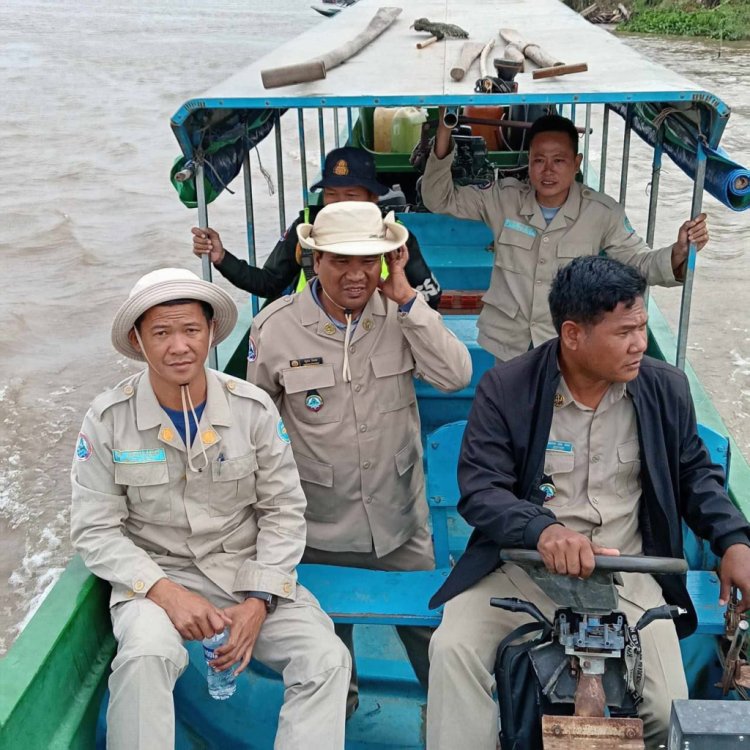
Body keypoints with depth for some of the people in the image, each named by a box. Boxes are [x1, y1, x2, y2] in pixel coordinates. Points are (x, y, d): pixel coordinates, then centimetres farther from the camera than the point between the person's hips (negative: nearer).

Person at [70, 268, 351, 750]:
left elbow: (284, 511, -2)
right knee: (145, 656, -34)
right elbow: (95, 531, -6)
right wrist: (166, 592, -19)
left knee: (328, 660, -20)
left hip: (247, 570, 2)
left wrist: (258, 602, -13)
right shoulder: (108, 420, -7)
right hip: (154, 576, -1)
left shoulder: (254, 409, -5)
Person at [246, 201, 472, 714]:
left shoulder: (403, 315, -8)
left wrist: (406, 298, -24)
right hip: (320, 529, 0)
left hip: (401, 522, 0)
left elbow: (456, 377, -21)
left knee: (428, 629, 12)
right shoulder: (275, 328, -11)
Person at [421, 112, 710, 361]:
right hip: (507, 343, 2)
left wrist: (679, 252, -26)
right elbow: (440, 200, -1)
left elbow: (639, 262, -3)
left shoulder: (603, 213, -9)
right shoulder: (504, 198, -6)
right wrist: (443, 139, -17)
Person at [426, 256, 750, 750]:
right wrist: (542, 530, -34)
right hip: (525, 564, -1)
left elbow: (695, 473, 13)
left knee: (668, 710, -11)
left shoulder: (666, 388, 0)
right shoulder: (506, 389, -9)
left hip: (626, 574, 2)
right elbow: (480, 490, -14)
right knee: (453, 648, -22)